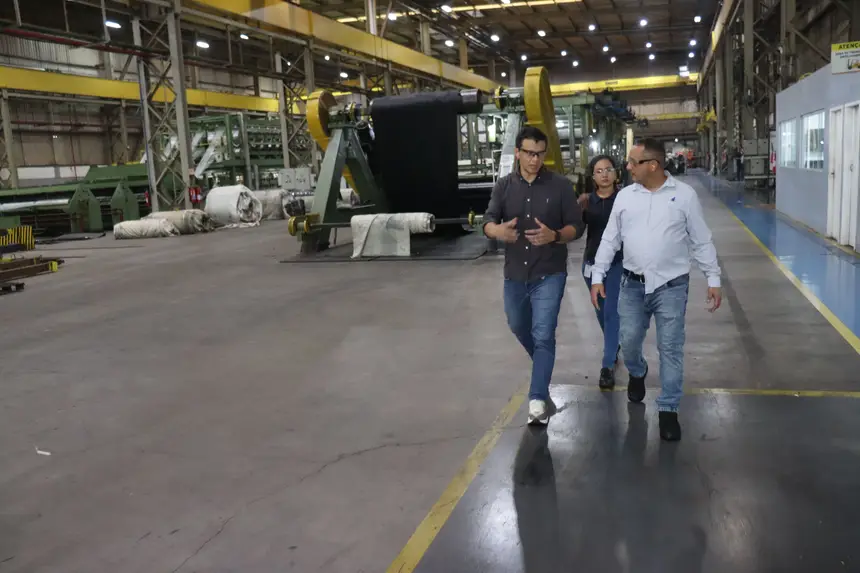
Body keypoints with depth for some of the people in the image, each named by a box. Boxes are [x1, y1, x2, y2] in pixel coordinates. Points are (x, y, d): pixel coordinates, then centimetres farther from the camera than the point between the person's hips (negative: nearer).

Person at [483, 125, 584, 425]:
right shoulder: (504, 186, 1)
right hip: (514, 273, 4)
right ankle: (542, 362, 50)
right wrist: (498, 230, -34)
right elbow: (488, 221, -9)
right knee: (518, 327, 22)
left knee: (543, 335, -9)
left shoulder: (561, 185, -7)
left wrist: (554, 236, -29)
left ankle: (538, 398, -4)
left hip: (549, 274, -4)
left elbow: (576, 226, -7)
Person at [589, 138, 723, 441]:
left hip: (672, 285, -2)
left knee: (671, 348, 0)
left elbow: (702, 241, 0)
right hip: (632, 284, 3)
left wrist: (713, 279, -1)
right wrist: (598, 276, 2)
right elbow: (610, 239, 7)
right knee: (629, 341, 8)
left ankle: (668, 410, 13)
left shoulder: (684, 195, -4)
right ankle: (637, 373, 42)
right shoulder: (625, 196, 3)